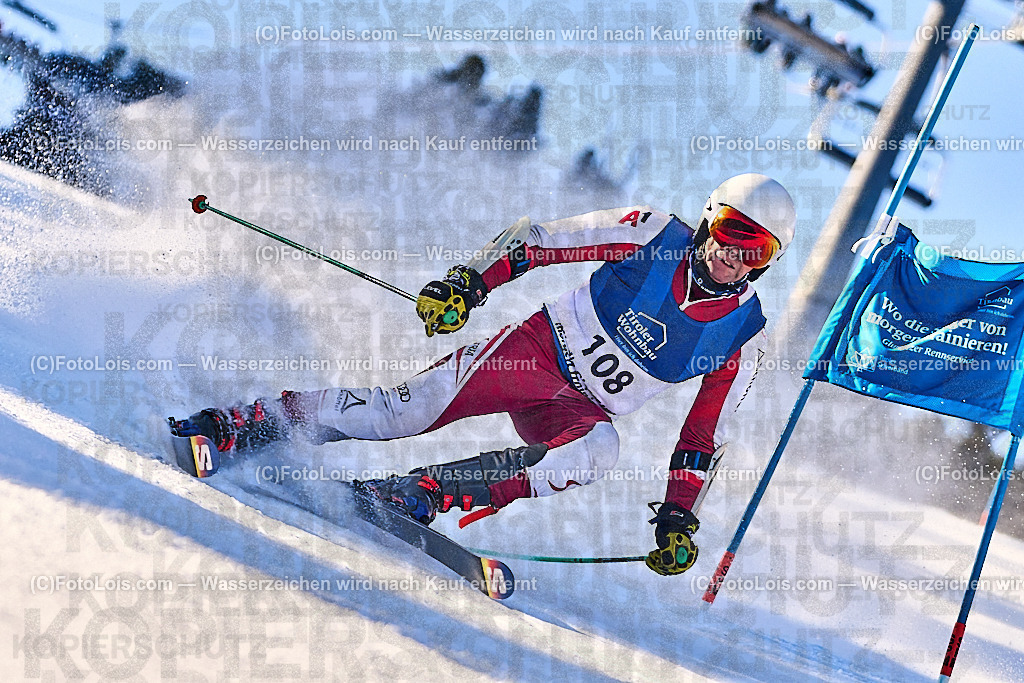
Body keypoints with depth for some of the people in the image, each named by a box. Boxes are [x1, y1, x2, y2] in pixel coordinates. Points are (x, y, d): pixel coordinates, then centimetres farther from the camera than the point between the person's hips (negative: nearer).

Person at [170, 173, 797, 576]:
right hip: (542, 347, -1)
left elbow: (703, 435, 2)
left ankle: (422, 493, -35)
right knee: (402, 410, -17)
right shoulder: (657, 233, -11)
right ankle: (247, 424, -7)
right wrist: (470, 281, -20)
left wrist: (679, 519, -3)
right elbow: (538, 238, -7)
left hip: (585, 411, 1)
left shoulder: (743, 337, -6)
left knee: (598, 453, -35)